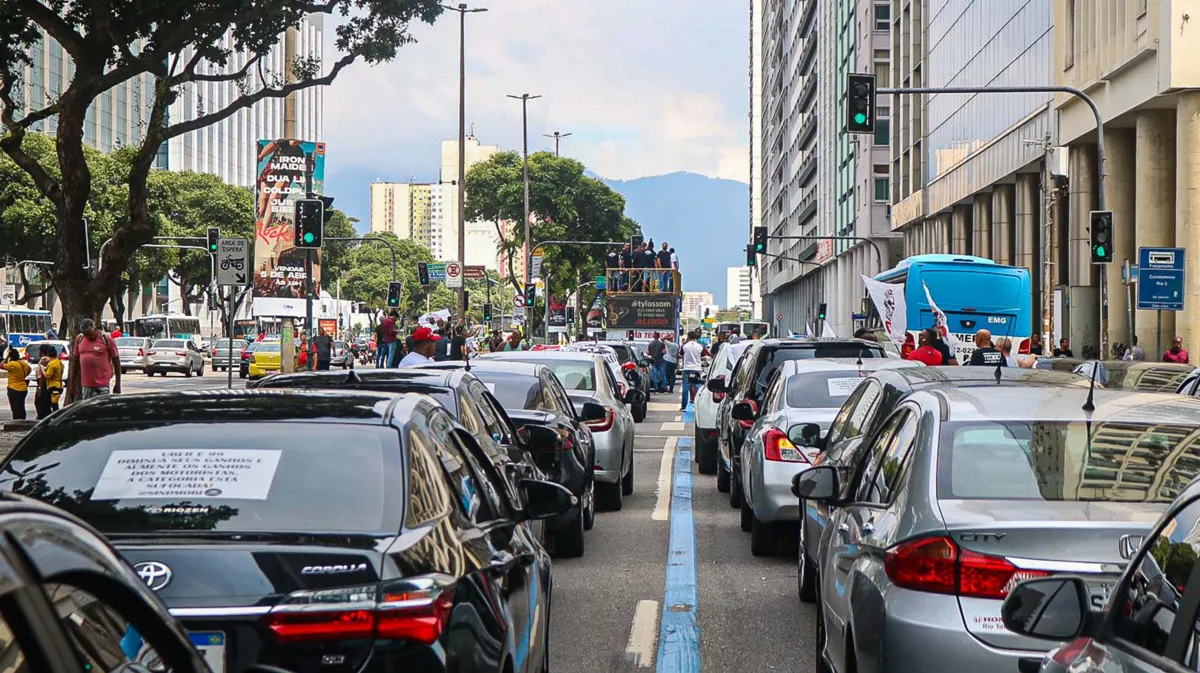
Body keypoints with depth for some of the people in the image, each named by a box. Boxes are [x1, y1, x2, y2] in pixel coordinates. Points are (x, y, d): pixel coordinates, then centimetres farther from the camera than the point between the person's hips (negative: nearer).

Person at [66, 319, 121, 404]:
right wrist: (71, 383, 12)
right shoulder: (79, 339, 8)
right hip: (85, 385, 5)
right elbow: (75, 362, 15)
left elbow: (116, 361, -1)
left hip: (102, 386, -5)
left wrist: (117, 385, -2)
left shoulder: (106, 339, -5)